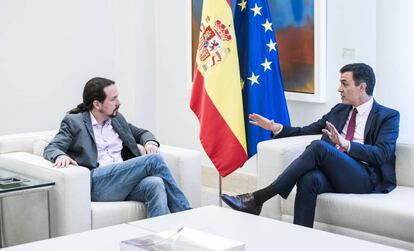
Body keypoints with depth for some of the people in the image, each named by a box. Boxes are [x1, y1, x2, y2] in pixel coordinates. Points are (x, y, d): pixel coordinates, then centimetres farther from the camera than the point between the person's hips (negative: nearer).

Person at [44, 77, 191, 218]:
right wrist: (61, 156, -24)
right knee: (154, 160, -22)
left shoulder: (117, 118, 24)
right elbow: (51, 148, 2)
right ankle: (185, 212, -15)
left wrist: (150, 142, 9)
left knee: (155, 184, -31)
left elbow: (141, 133, 34)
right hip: (96, 182, -5)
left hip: (126, 180, 5)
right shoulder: (73, 122, 9)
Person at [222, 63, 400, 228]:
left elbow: (382, 154, -9)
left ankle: (259, 198, -31)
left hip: (364, 178, -4)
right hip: (332, 172, 5)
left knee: (318, 146, -30)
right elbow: (307, 131, 24)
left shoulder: (388, 116, 7)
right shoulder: (339, 110, 25)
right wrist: (276, 128, 8)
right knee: (309, 179, -34)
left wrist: (345, 144, -23)